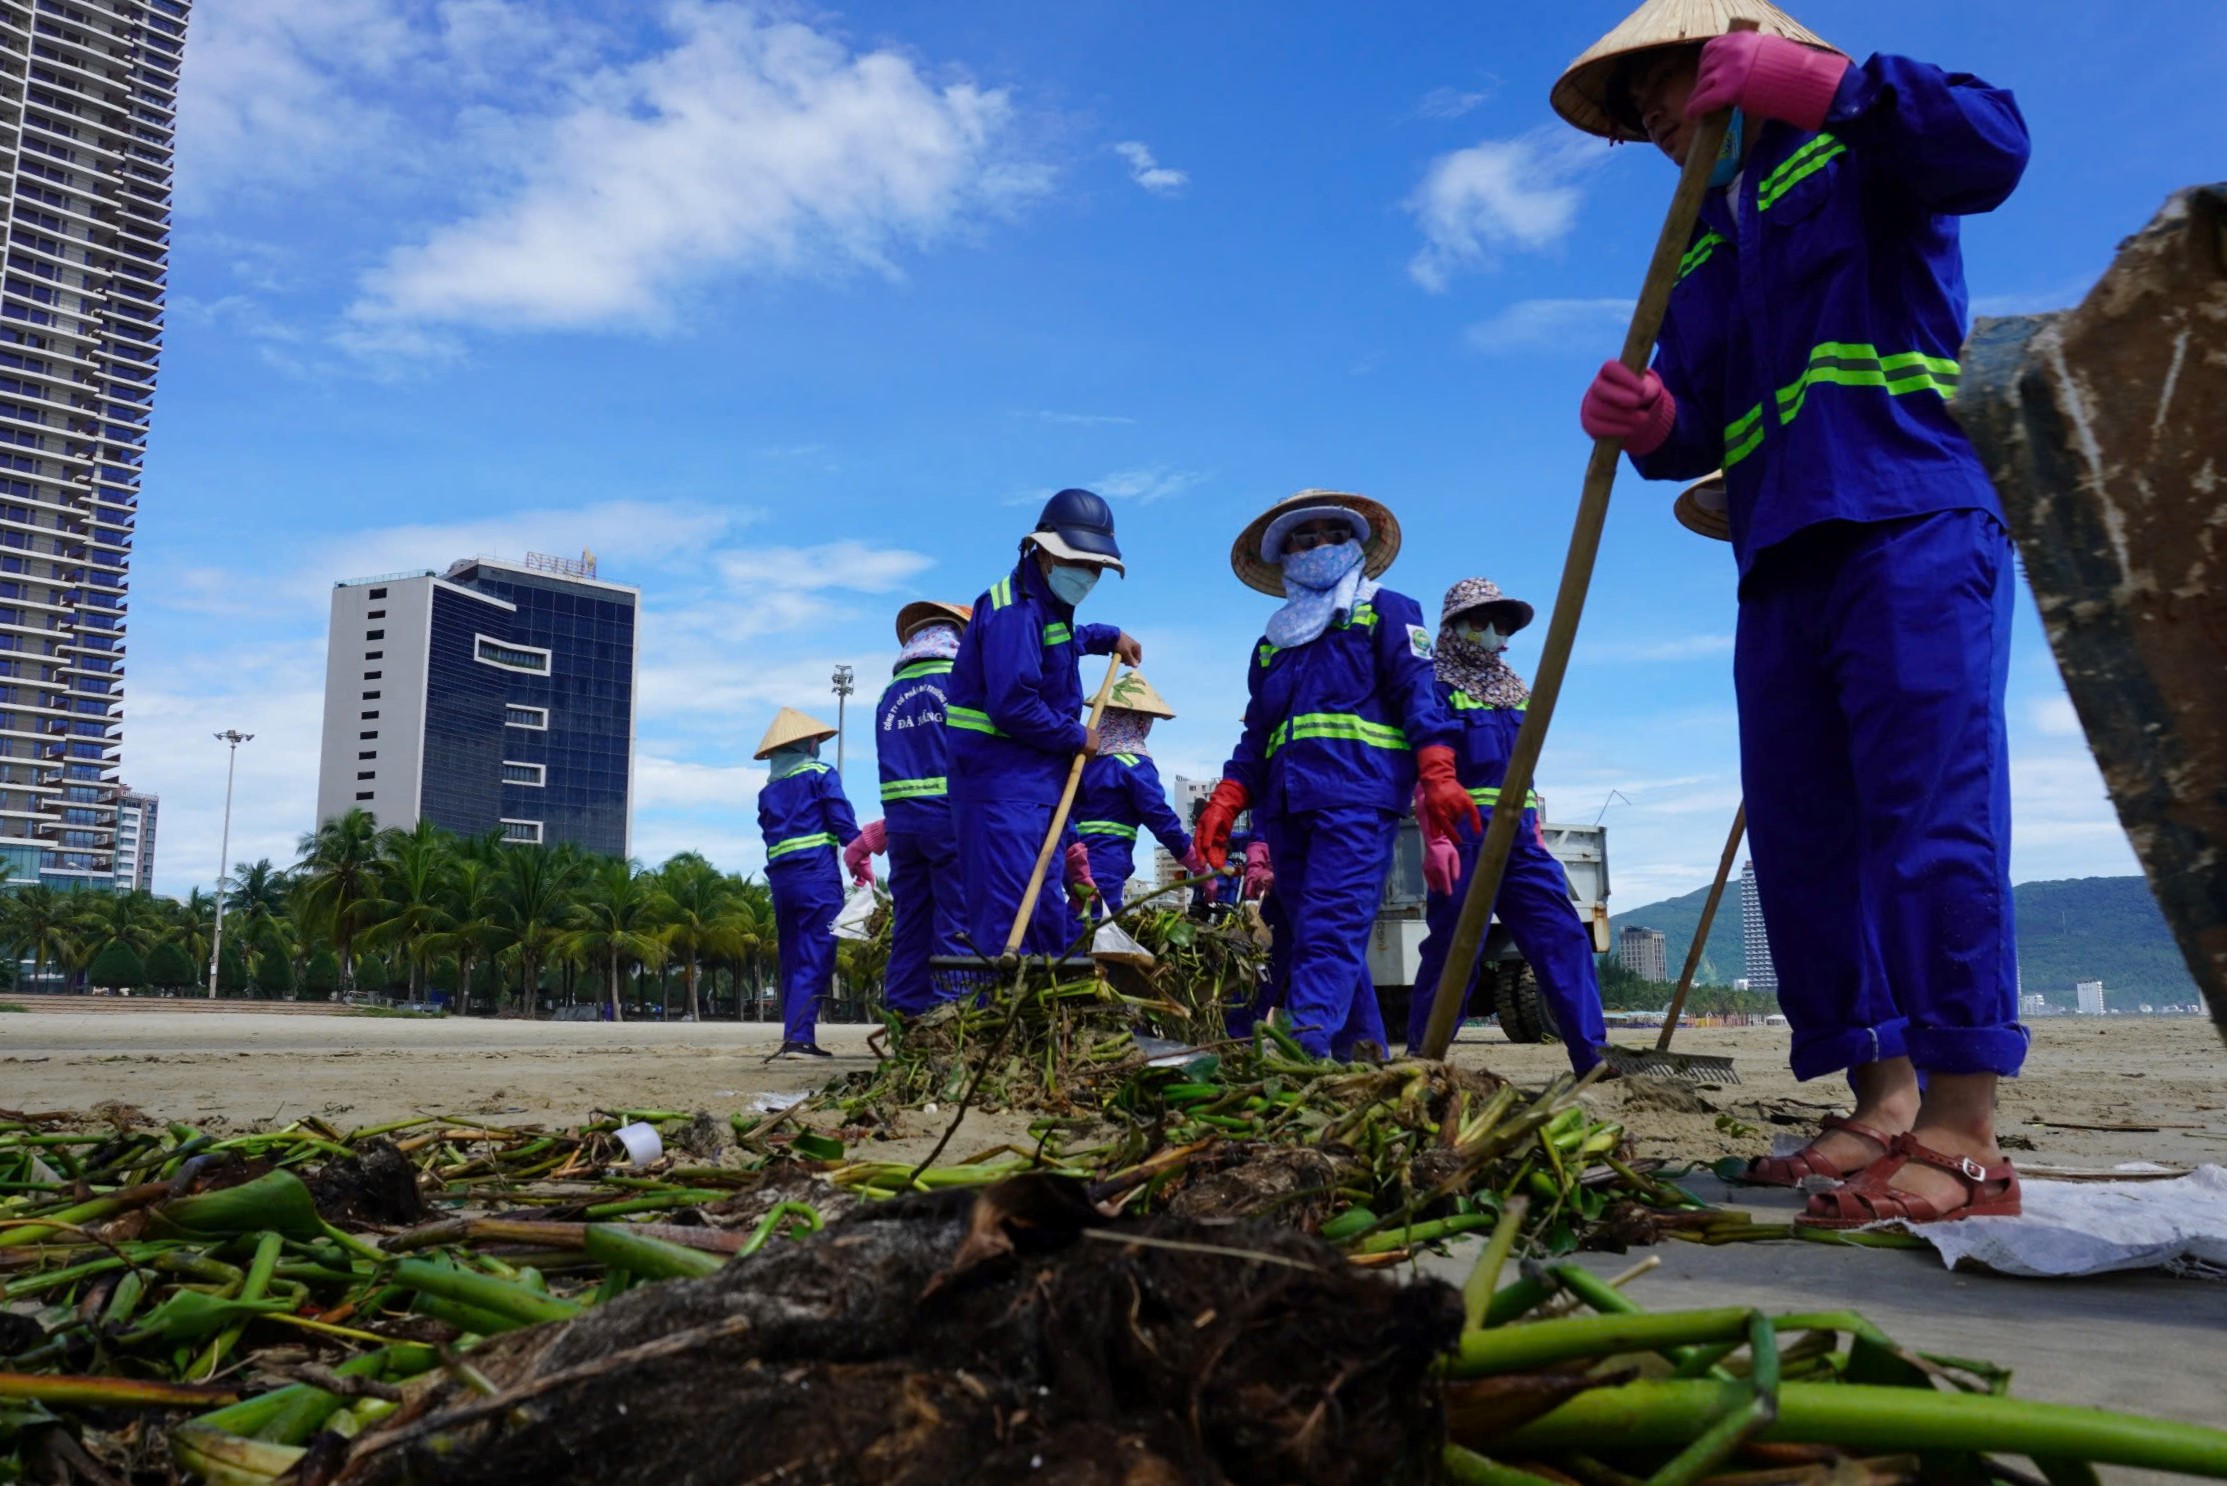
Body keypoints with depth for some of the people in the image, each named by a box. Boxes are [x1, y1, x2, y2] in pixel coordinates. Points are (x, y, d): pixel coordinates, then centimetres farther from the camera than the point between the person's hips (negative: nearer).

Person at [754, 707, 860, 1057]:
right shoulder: (821, 775, 3)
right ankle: (798, 1037, -19)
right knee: (814, 959, -9)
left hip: (780, 879, 6)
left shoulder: (768, 791, 18)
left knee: (792, 961, 11)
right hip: (818, 875, -6)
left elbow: (771, 835, 14)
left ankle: (796, 1037, 9)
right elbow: (844, 823, -6)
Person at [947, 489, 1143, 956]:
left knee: (1052, 924, 15)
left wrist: (1109, 637, 33)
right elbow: (1013, 706, -25)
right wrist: (1077, 738, -13)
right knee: (1007, 931, -13)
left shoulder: (1049, 603, 16)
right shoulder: (1015, 608, -16)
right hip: (1003, 789, -10)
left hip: (1039, 786, 11)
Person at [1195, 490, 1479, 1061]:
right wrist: (1225, 801, 7)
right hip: (1286, 807, 6)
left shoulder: (1386, 613, 12)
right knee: (1323, 938, 6)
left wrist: (1437, 774, -14)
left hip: (1357, 798, -6)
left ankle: (1303, 1051, -30)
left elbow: (1419, 694, 0)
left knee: (1330, 931, -19)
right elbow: (1255, 735, 22)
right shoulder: (1271, 644, 26)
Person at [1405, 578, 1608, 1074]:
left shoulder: (1516, 693, 21)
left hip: (1519, 838, 6)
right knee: (1454, 952, -4)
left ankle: (1596, 1058, -3)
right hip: (1464, 838, -6)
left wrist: (1535, 834, 19)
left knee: (1565, 940, -3)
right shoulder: (1438, 689, 0)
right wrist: (1435, 839, -19)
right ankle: (1420, 1062, 7)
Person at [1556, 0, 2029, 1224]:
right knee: (1801, 837, 2)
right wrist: (1648, 422, -3)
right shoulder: (1697, 252, 26)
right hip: (1784, 569, 7)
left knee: (1928, 812, -15)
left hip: (1913, 533, -7)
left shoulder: (1856, 149, 9)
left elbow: (1992, 148, -12)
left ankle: (1962, 1138, -15)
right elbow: (1701, 430, 19)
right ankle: (1883, 1103, 8)